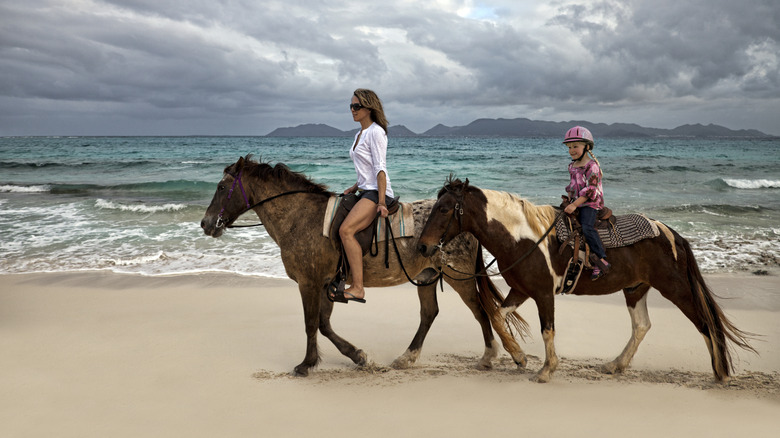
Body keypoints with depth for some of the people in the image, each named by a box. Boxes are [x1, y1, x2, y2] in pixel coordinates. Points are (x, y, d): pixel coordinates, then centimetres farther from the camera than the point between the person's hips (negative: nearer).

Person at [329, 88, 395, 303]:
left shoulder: (376, 132, -8)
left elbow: (380, 169, -16)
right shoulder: (360, 134, 20)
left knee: (346, 230, -28)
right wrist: (354, 187, 14)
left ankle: (357, 288, -30)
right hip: (365, 191, 10)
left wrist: (381, 202, -22)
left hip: (377, 192, -10)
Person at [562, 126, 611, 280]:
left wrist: (574, 205, -24)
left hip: (590, 204, -9)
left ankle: (602, 261, -28)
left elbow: (589, 189, -19)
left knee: (587, 227, -28)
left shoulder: (592, 166, -12)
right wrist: (569, 201, 13)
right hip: (576, 203, 9)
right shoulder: (572, 166, 15)